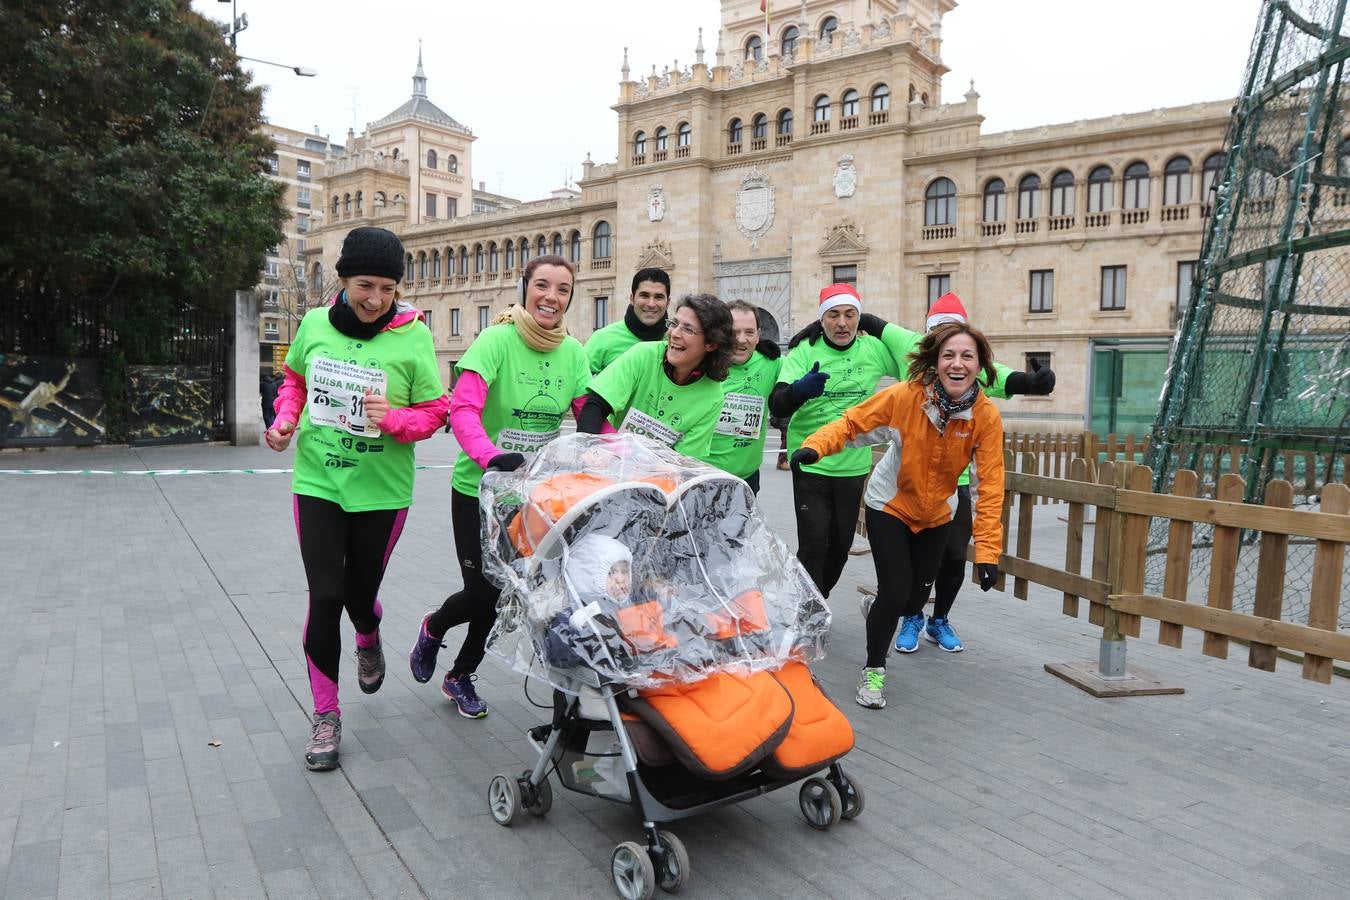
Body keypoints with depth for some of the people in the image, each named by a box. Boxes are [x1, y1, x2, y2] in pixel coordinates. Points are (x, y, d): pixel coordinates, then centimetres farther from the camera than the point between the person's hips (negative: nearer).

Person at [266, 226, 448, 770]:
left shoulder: (412, 337, -12)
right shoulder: (314, 324, -4)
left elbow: (434, 413, -7)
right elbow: (295, 378, 15)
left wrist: (392, 418, -25)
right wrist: (285, 418, -3)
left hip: (381, 490, -1)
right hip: (318, 484, 2)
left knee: (360, 595, 12)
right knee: (325, 597, -2)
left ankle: (369, 641, 52)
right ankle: (326, 717, 17)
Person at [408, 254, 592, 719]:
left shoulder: (574, 353, -3)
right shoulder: (496, 340, -17)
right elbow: (463, 409, -25)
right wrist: (491, 456, -40)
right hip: (478, 488, -4)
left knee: (504, 592, 10)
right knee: (481, 592, -2)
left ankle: (461, 676, 36)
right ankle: (433, 627, 36)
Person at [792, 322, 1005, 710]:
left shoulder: (987, 416, -20)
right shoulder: (906, 395, -26)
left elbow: (989, 487, -20)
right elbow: (852, 423, -18)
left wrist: (988, 550, -22)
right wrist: (814, 446, -36)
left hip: (936, 514, 3)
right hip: (889, 506, -3)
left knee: (915, 599, 11)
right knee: (895, 592, -11)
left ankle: (879, 610, 49)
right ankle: (873, 670, 14)